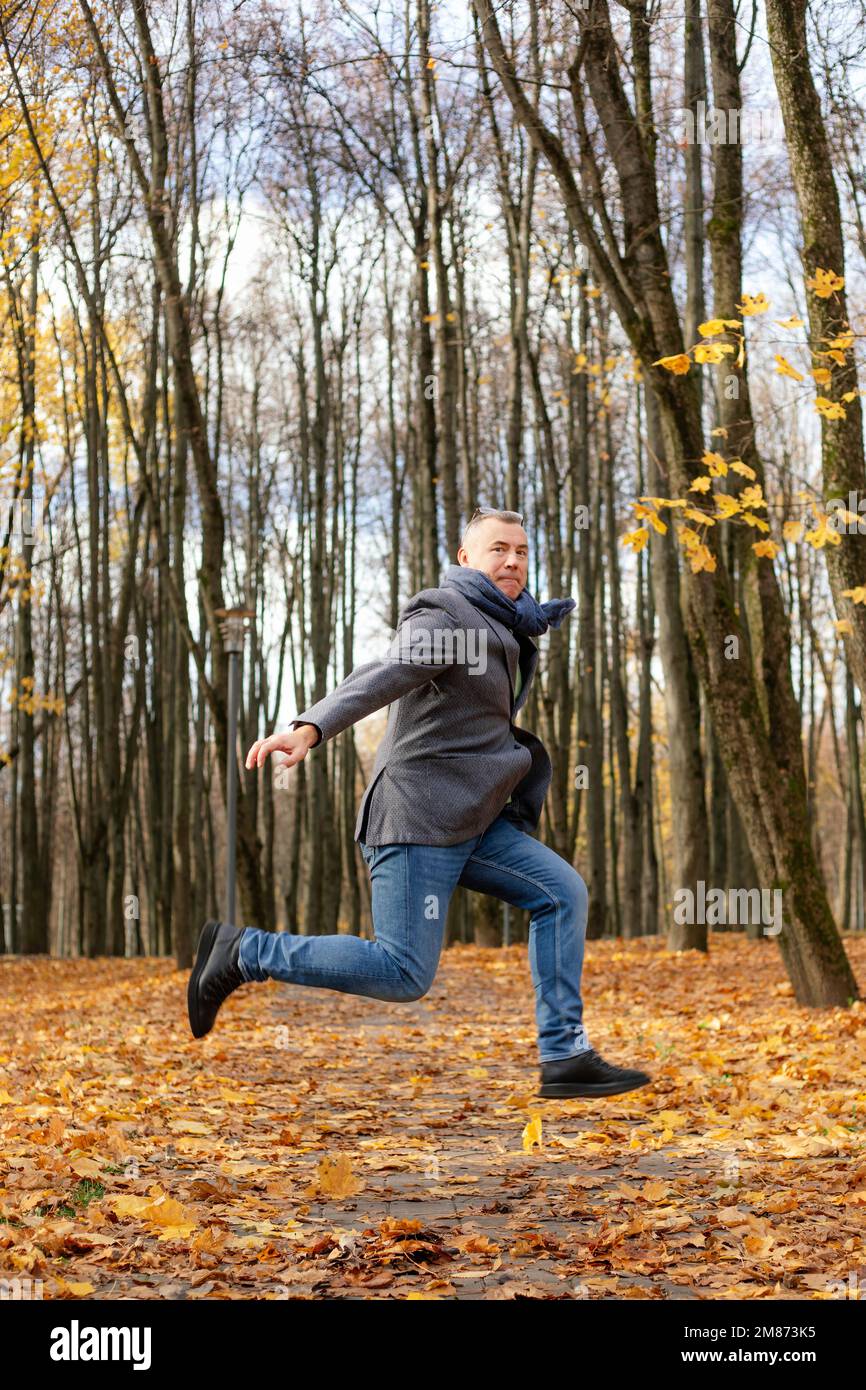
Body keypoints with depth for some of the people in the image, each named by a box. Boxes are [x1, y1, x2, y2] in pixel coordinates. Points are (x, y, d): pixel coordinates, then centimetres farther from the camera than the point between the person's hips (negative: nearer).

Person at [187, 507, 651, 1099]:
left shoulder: (501, 626, 18)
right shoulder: (444, 616, -11)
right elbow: (382, 675, -31)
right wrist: (310, 727, -45)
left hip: (472, 821, 9)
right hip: (420, 815, -9)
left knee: (562, 892, 3)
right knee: (404, 973, -11)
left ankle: (566, 1057, 4)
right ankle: (244, 952, 1)